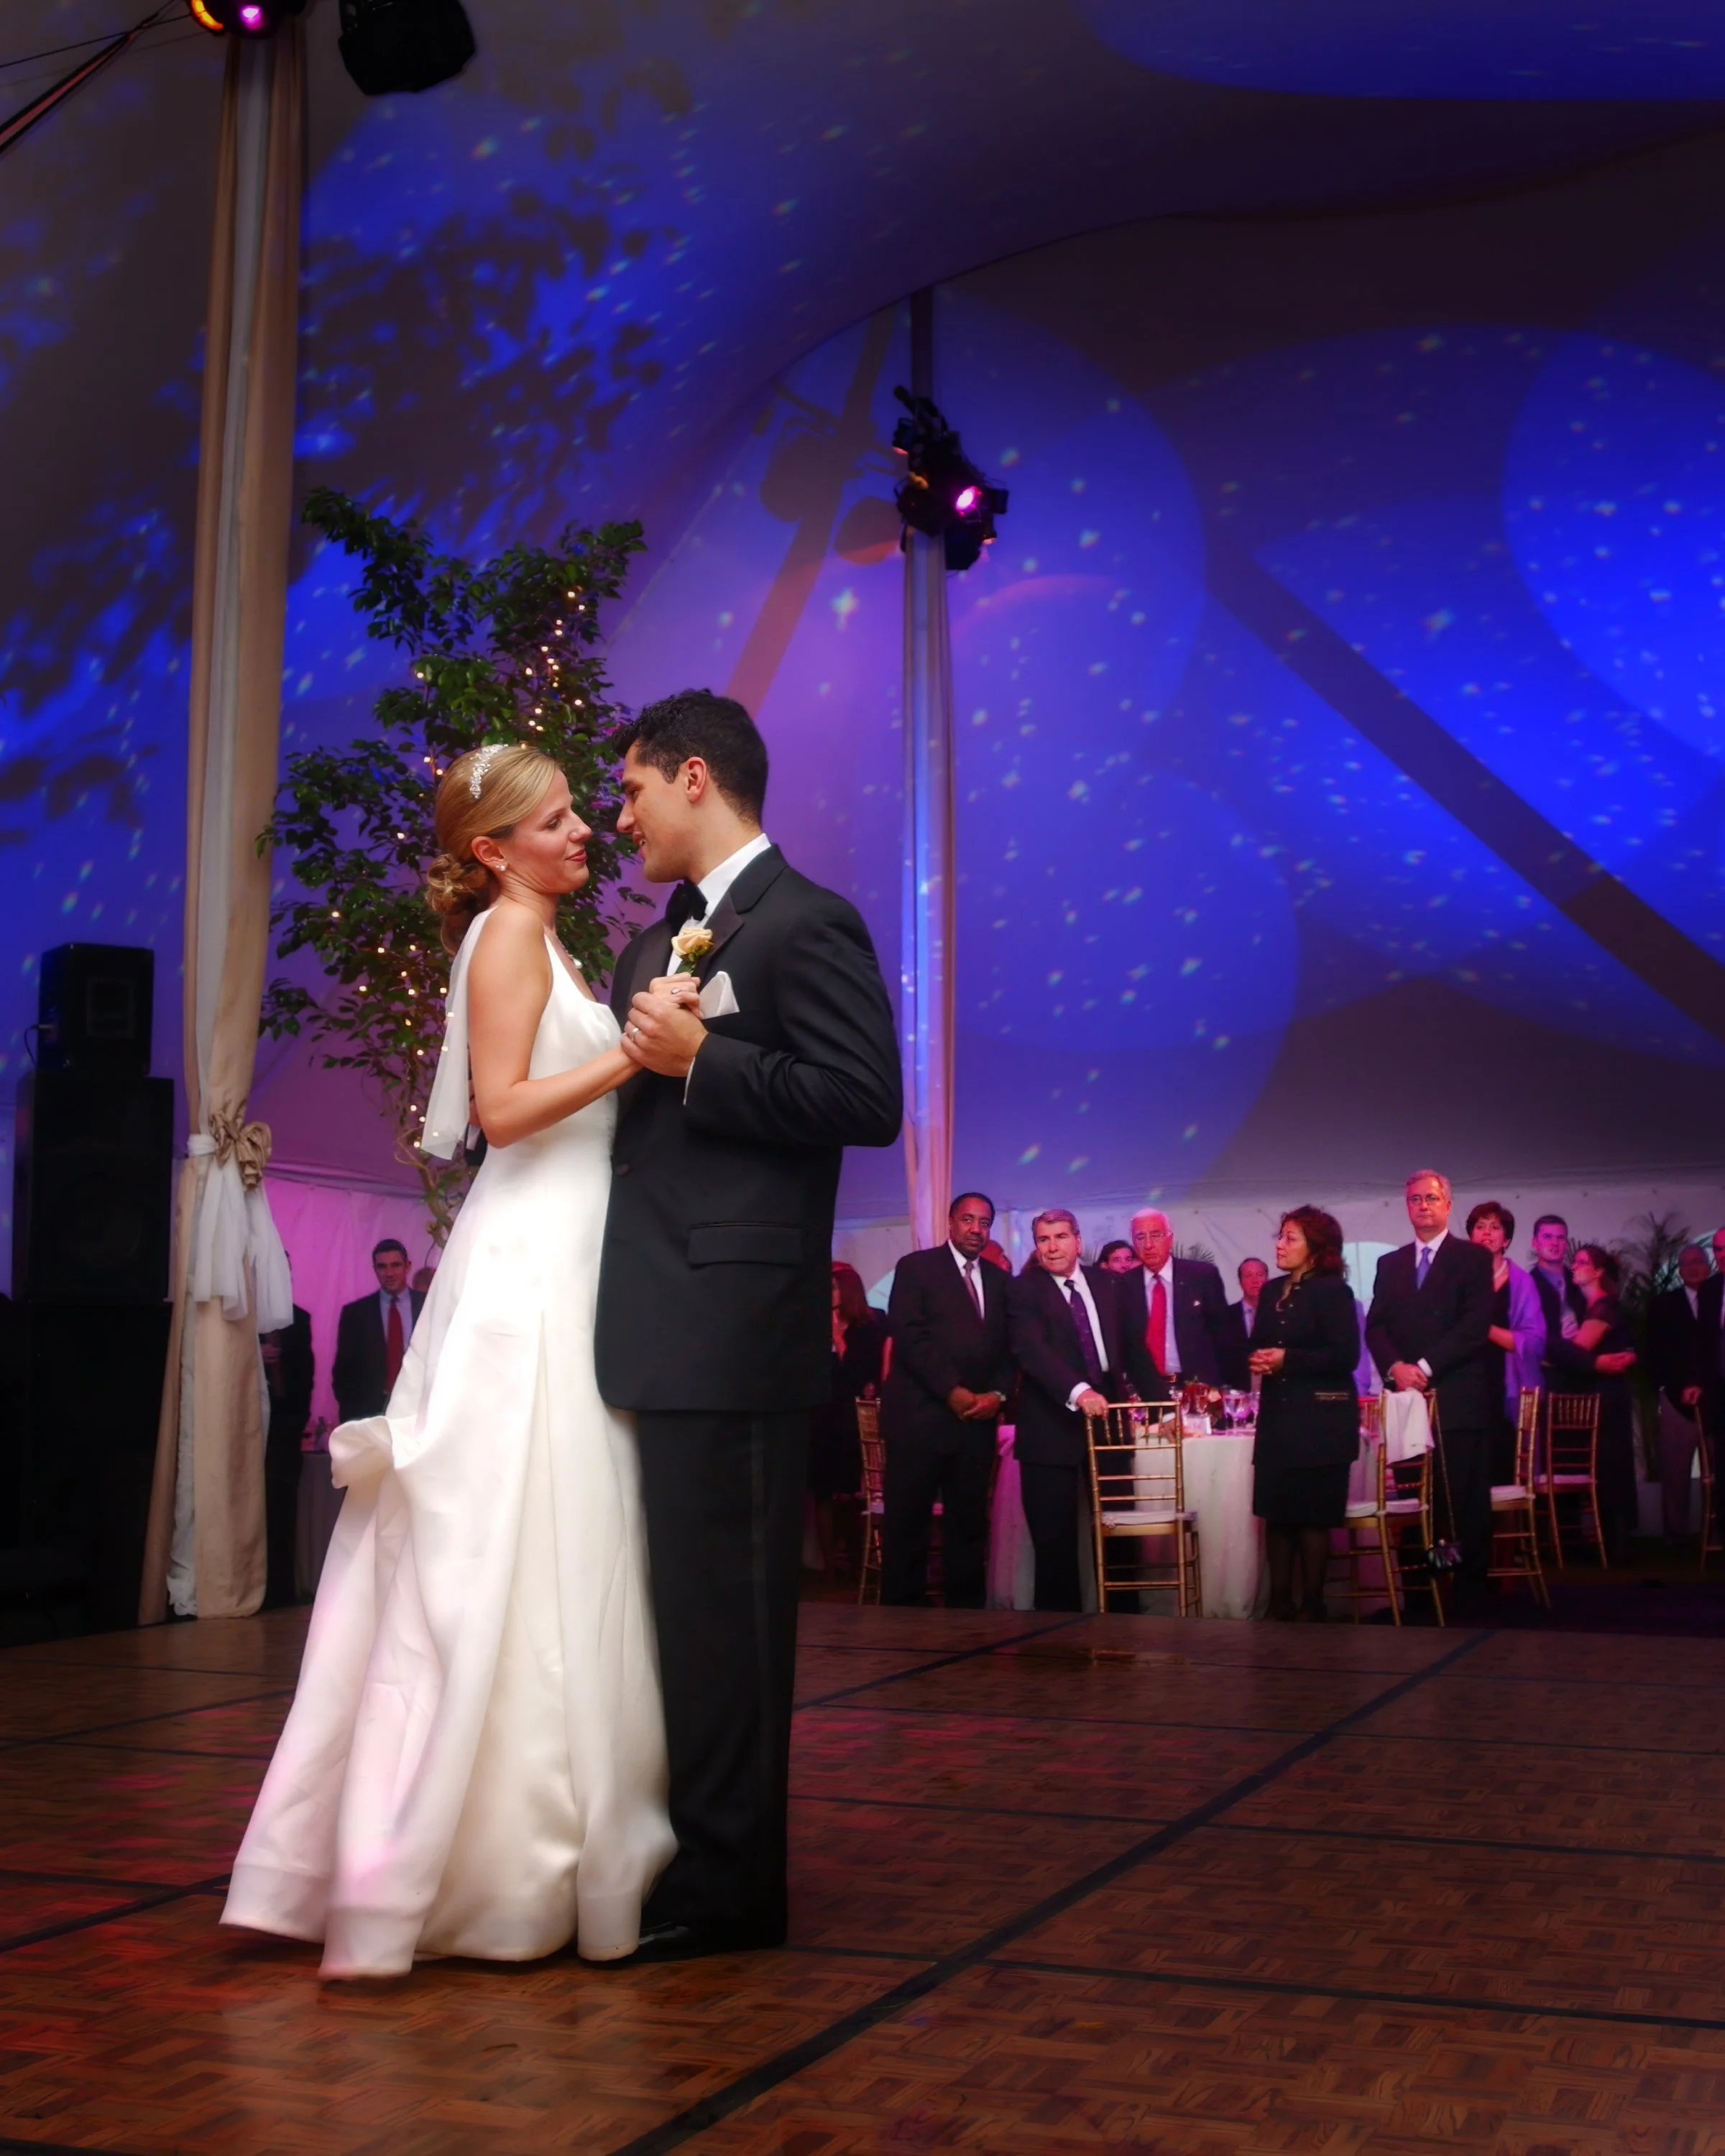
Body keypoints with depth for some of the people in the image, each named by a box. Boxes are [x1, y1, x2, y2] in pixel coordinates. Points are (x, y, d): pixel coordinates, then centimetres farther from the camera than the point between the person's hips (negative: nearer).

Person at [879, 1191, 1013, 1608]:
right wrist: (953, 1391, -14)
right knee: (908, 1521, -3)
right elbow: (909, 1337, -8)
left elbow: (1007, 1347, 14)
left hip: (979, 1418, 5)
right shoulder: (916, 1267, 2)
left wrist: (998, 1394, -4)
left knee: (970, 1522, 6)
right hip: (920, 1415, -5)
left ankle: (966, 1612, 11)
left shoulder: (999, 1280, 18)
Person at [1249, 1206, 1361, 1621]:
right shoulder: (1273, 1293, 13)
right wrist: (1257, 1362, -3)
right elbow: (1259, 1345, 20)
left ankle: (1312, 1605, 8)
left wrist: (1287, 1359, -18)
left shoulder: (1332, 1291, -8)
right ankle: (1280, 1602, 13)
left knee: (1312, 1518, -1)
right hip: (1277, 1418, 7)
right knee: (1276, 1513, 6)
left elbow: (1345, 1355, -15)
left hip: (1319, 1420, -7)